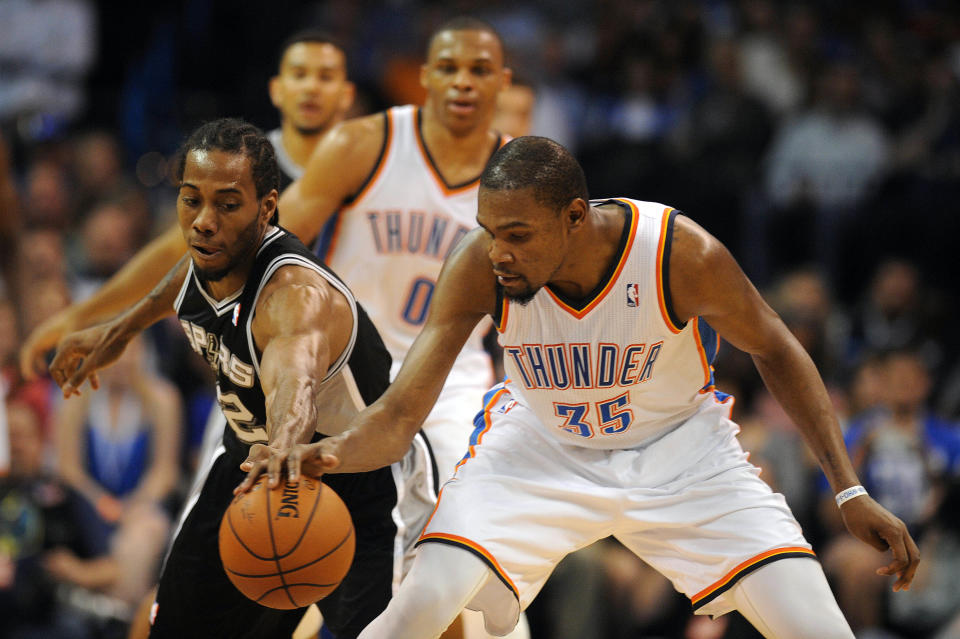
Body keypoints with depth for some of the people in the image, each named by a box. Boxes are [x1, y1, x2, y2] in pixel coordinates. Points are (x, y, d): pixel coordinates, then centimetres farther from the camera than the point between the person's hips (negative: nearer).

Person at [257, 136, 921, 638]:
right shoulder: (479, 271, -27)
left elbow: (775, 351, -11)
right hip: (540, 443, 0)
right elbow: (400, 414, -24)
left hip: (679, 443, 0)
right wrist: (328, 454, -47)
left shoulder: (683, 254, -30)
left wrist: (851, 490, -13)